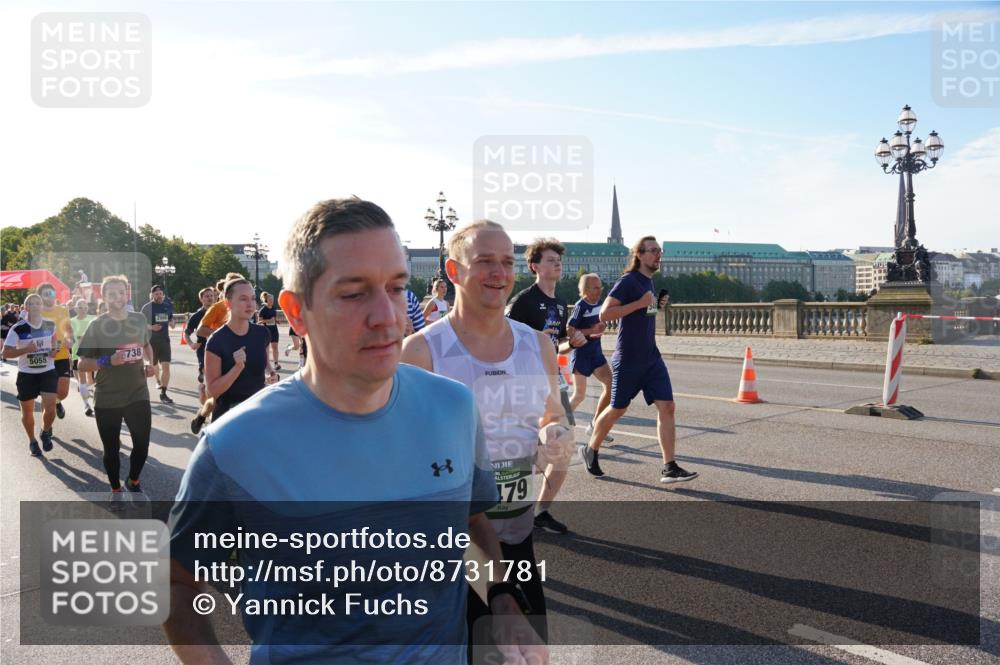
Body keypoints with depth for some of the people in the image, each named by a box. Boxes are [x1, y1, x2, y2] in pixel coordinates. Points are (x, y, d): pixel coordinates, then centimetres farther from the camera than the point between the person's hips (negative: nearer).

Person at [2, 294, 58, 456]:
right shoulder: (17, 329, -13)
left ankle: (45, 433, 21)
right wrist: (26, 349, -29)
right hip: (26, 374, -1)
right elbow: (6, 353, -14)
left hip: (48, 372, 1)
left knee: (50, 409, -10)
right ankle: (32, 441, 34)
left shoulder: (50, 325, -2)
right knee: (27, 411, 12)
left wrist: (54, 350, 0)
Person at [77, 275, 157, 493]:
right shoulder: (97, 325, -8)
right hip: (107, 399, -2)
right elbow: (81, 364, -6)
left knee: (142, 444, 4)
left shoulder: (140, 319, 2)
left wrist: (149, 363, 1)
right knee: (112, 448, 10)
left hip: (138, 394, 3)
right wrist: (108, 361, -23)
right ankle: (116, 489, 31)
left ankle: (133, 482, 32)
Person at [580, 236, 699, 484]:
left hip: (652, 358, 7)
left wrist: (657, 306, 11)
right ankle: (590, 451, 28)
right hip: (628, 360, -7)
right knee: (617, 409, 6)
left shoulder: (648, 281, 13)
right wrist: (640, 303, -23)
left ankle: (669, 468, -4)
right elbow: (604, 314, -21)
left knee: (666, 406, -5)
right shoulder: (628, 281, -12)